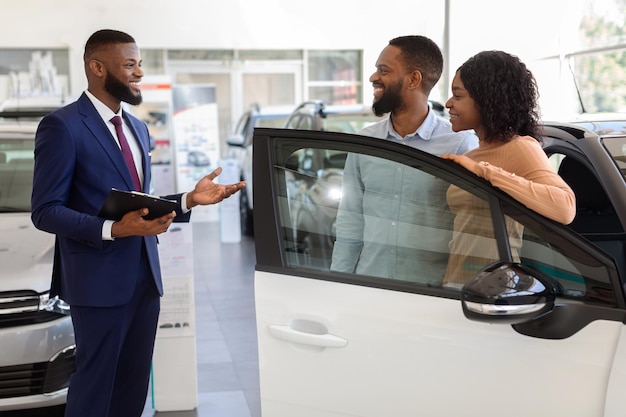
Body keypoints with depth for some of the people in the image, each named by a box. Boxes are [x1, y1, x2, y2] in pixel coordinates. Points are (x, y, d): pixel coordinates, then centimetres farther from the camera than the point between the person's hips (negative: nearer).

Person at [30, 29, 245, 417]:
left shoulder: (138, 127, 15)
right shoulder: (62, 126, -11)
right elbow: (46, 211, -13)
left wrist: (189, 199, 1)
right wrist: (112, 230, -26)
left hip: (145, 276, 7)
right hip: (100, 280, -7)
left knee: (135, 384, 15)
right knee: (95, 384, 6)